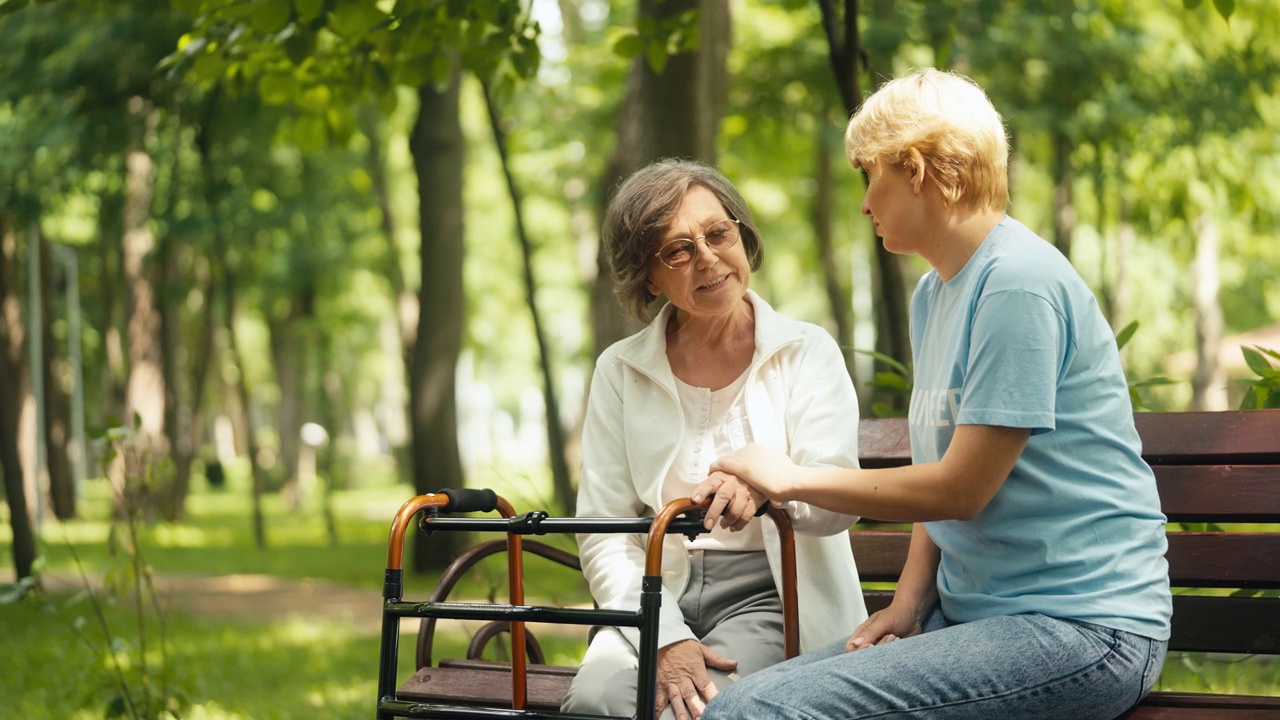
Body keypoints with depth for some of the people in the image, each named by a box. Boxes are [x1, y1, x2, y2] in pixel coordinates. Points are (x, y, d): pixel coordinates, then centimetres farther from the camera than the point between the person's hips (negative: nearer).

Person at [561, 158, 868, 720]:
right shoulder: (620, 372, 10)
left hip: (773, 595, -2)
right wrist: (665, 637, -15)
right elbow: (603, 532, 2)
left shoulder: (807, 352, 5)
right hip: (659, 596, 2)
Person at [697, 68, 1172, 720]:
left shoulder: (1020, 284, -14)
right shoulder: (932, 296, 17)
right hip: (970, 613, 9)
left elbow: (961, 488, -16)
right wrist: (906, 605, 3)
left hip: (1079, 622, -9)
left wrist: (791, 479, -6)